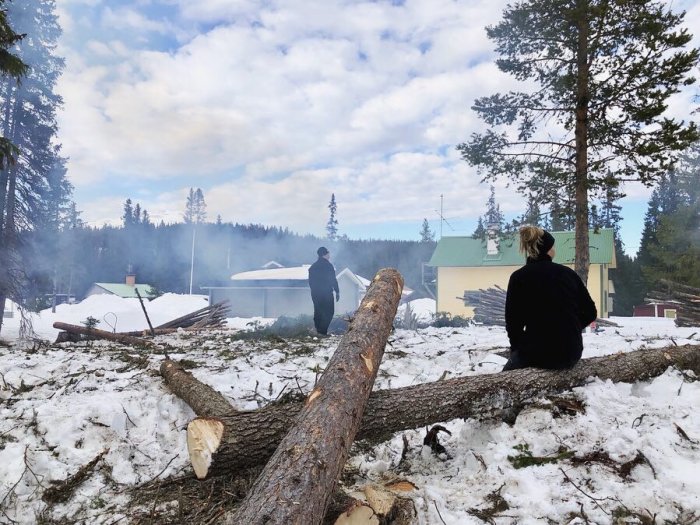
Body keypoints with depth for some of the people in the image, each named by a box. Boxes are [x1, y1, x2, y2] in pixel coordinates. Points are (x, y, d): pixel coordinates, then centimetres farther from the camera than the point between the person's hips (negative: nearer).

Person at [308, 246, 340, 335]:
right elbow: (333, 280, -9)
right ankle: (323, 331, -10)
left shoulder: (313, 266, 11)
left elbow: (310, 281, 14)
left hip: (315, 294, 6)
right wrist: (337, 291, -2)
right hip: (326, 293, -6)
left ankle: (318, 330, 13)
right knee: (329, 312, -1)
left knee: (318, 312, 12)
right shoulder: (328, 266, -8)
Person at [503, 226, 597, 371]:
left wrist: (516, 349, 9)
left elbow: (513, 321, -6)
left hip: (537, 353, -3)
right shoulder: (568, 273, 3)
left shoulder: (519, 277, -6)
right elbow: (590, 313, 8)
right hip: (572, 353, 4)